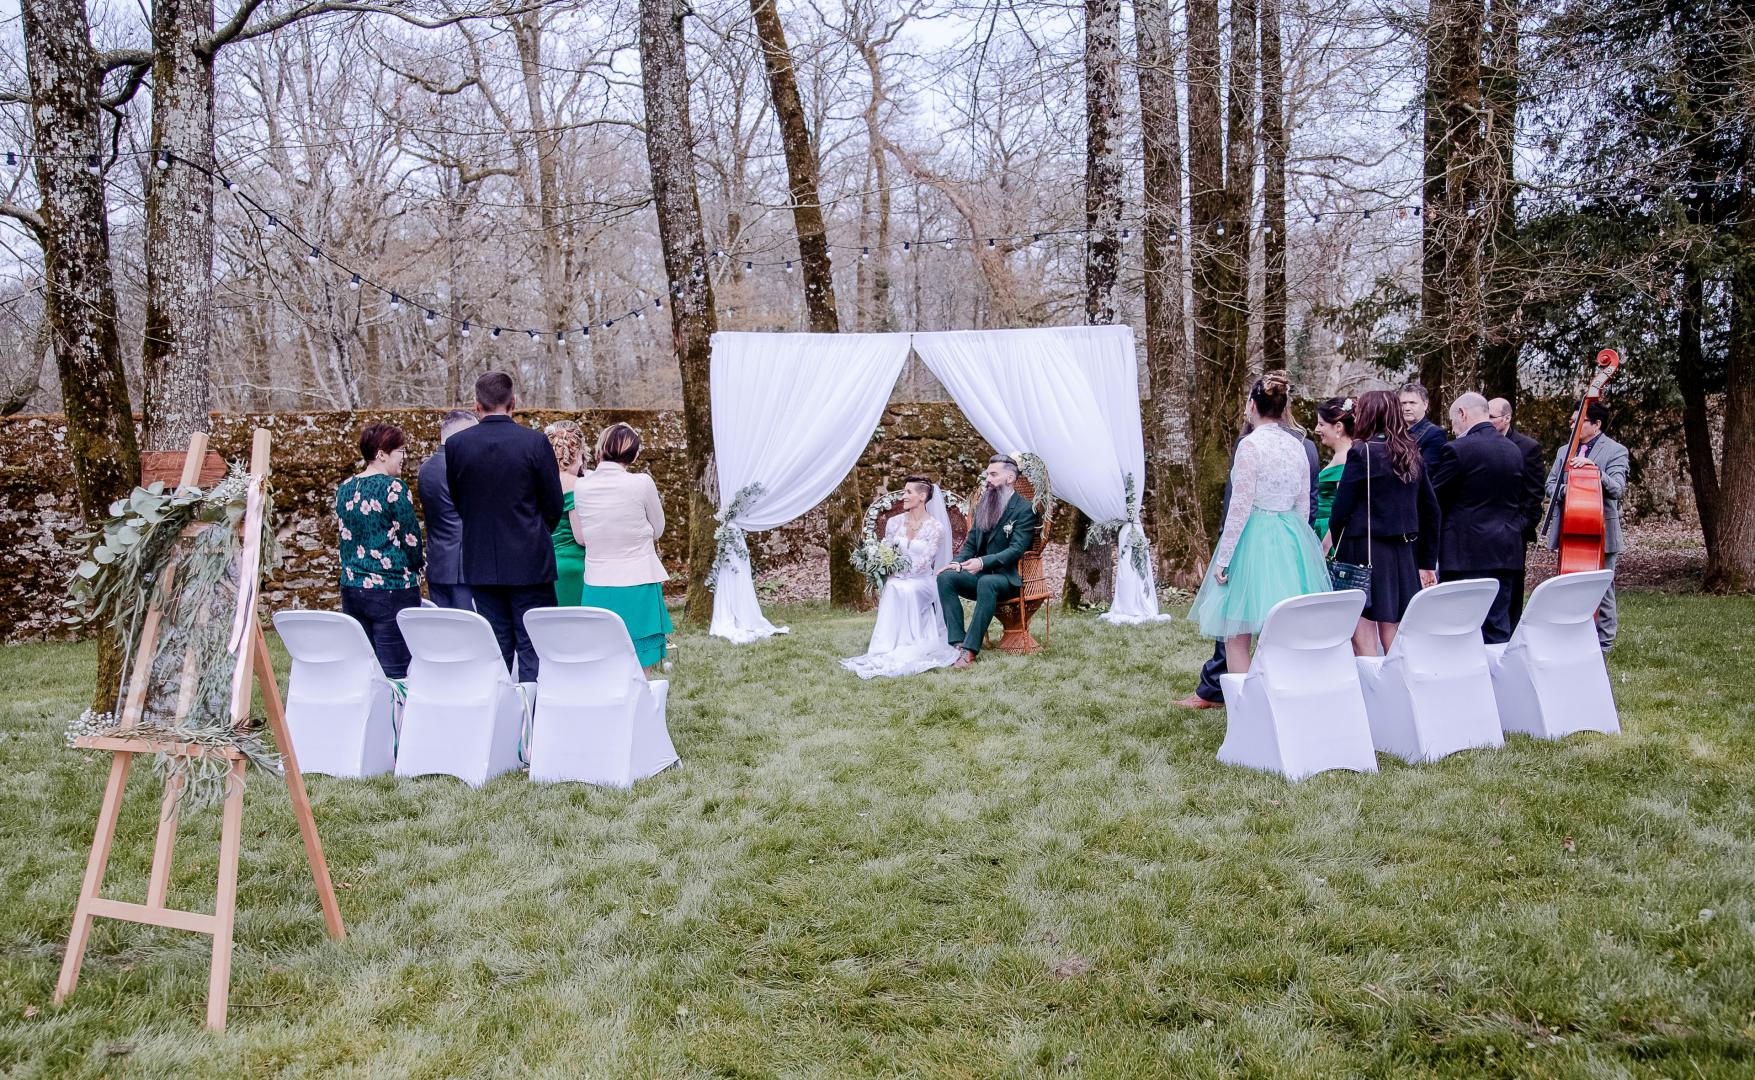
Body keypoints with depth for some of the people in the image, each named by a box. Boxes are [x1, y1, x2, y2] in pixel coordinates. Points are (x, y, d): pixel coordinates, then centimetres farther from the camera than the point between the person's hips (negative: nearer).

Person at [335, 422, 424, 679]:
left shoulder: (345, 488, 9)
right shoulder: (393, 488, -12)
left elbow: (346, 538, 14)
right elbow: (411, 539, -9)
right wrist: (414, 569, 10)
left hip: (351, 587, 7)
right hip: (392, 589, -7)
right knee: (394, 672, -4)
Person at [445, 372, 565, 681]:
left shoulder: (456, 444, -2)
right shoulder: (535, 442, -10)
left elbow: (457, 502, 9)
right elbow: (554, 505, -2)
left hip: (481, 563, 3)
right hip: (530, 563, -3)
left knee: (496, 647, 12)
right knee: (533, 646, 2)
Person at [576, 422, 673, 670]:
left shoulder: (581, 486, -1)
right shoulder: (641, 483, -10)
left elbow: (582, 537, 10)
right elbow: (658, 530, 3)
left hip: (597, 588, 3)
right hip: (637, 586, -3)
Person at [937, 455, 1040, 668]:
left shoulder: (1024, 509, -6)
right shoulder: (983, 505, 15)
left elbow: (1017, 549, -17)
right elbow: (970, 543, 17)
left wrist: (983, 562, -30)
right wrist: (957, 562, -5)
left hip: (1008, 577, -7)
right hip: (980, 574, 7)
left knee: (986, 583, -39)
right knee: (945, 577, -20)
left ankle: (971, 648, -40)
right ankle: (958, 643, -28)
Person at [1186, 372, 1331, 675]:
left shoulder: (1250, 445, -12)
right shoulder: (1297, 446, 8)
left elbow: (1240, 507, -14)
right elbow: (1303, 506, 13)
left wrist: (1222, 559, -9)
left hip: (1254, 537, -7)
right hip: (1293, 542, 7)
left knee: (1236, 638, -1)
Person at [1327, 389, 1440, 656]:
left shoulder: (1361, 453, -8)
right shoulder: (1412, 455, 10)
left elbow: (1342, 509, -10)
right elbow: (1430, 510, 12)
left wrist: (1329, 544, 4)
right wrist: (1428, 563, 17)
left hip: (1364, 553, -6)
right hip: (1403, 553, 6)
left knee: (1364, 641, -3)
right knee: (1393, 637, 12)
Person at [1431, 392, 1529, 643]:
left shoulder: (1457, 449, -11)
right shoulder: (1514, 450, 10)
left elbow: (1435, 498, -6)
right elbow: (1521, 502, 15)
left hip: (1467, 552, -6)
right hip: (1506, 552, 6)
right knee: (1499, 625, 11)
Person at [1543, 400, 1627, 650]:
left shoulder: (1616, 451, -2)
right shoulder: (1564, 451, 14)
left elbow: (1617, 488, -13)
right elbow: (1550, 484, 11)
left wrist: (1594, 469, -28)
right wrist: (1565, 490, -11)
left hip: (1600, 530, -5)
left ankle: (1603, 643, 10)